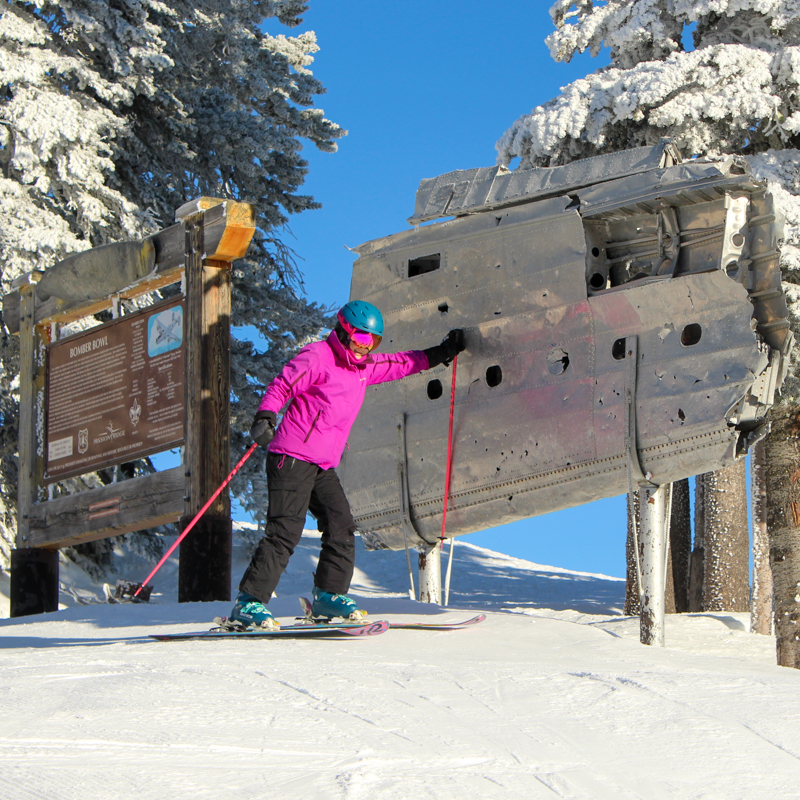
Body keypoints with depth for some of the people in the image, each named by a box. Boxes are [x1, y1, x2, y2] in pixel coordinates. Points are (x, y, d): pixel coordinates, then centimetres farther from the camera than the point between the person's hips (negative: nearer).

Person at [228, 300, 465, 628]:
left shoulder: (364, 367, 20)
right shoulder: (317, 357, -5)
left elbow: (401, 364, 33)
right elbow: (281, 387, -9)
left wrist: (441, 353, 33)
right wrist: (264, 417, -24)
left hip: (324, 466, 8)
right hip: (293, 457, -8)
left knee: (341, 527, -3)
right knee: (286, 531, -15)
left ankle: (329, 595, 11)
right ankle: (248, 602, -15)